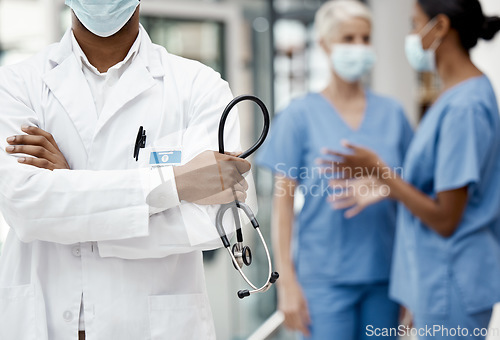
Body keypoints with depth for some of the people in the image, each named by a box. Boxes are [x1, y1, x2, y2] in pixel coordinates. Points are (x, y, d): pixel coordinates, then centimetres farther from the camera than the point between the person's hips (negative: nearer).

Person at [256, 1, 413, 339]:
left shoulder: (392, 113, 7)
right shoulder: (301, 115, -1)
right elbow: (283, 201, -2)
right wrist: (287, 281, -7)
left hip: (383, 272, 3)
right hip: (325, 275, -3)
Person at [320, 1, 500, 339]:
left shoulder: (464, 107, -21)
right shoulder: (470, 93, 10)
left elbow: (444, 220, -21)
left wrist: (378, 169, -17)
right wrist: (385, 189, 11)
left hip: (450, 286, -10)